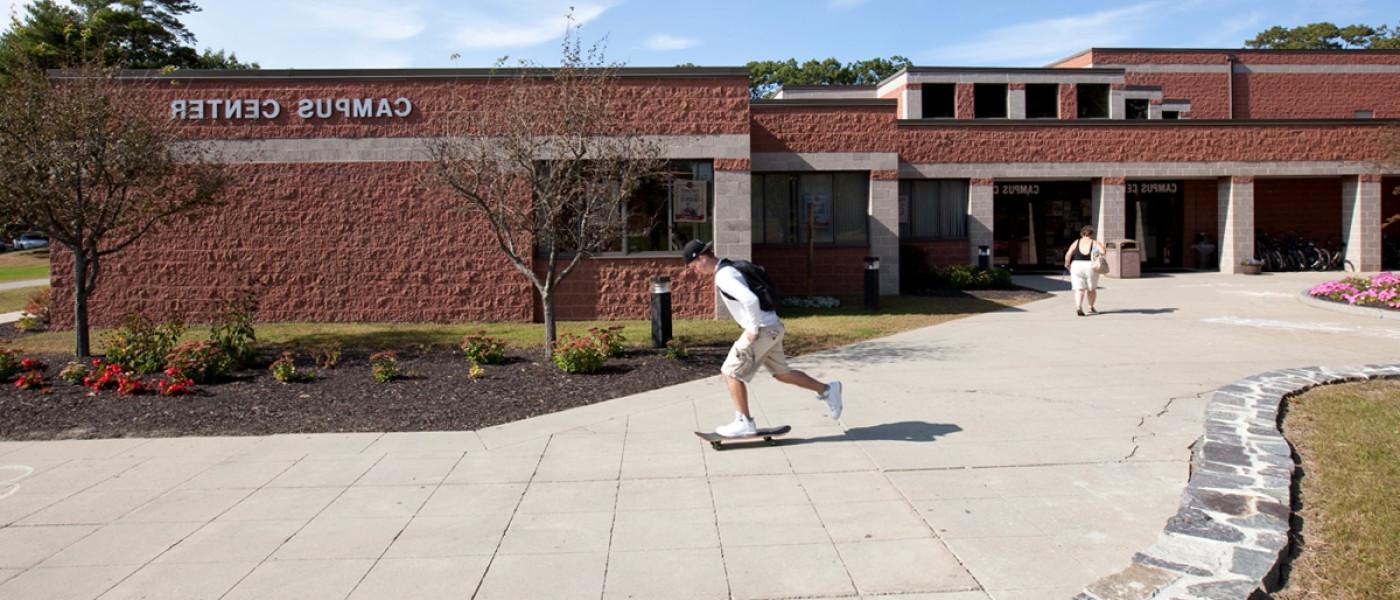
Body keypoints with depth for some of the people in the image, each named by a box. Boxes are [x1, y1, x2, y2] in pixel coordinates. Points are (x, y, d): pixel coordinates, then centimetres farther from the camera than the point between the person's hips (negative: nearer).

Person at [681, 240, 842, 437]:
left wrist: (753, 329, -21)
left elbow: (750, 300, -32)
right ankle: (826, 390, 26)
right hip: (772, 327, 10)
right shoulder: (730, 268, 14)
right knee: (781, 373, 20)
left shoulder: (724, 276, -18)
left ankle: (744, 422, 5)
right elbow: (751, 296, 26)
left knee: (731, 373, -2)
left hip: (763, 329, -10)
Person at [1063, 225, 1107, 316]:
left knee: (1079, 289, -1)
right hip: (1091, 267, -1)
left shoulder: (1076, 242, 5)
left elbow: (1068, 254, -4)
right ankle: (1091, 307, 27)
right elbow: (1103, 252, -15)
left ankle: (1078, 307, -20)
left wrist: (1067, 263, 11)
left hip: (1076, 266, 1)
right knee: (1091, 289, 17)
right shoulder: (1095, 243, 2)